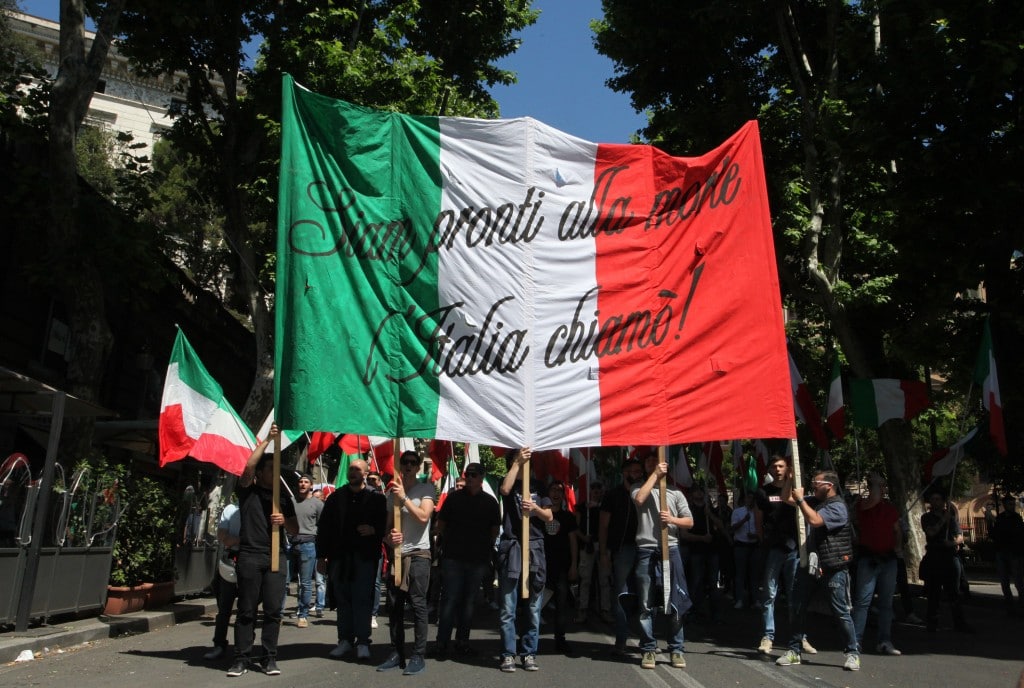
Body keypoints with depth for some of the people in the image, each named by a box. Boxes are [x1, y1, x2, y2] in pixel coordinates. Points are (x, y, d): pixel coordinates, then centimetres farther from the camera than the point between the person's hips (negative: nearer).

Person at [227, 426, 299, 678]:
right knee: (246, 610, 3)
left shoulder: (284, 496, 14)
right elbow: (248, 466, -16)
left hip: (276, 557, 3)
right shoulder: (248, 491, 4)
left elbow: (295, 530, 15)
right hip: (249, 556, -3)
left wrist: (284, 521, -8)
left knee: (273, 609, 2)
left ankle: (269, 657, 11)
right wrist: (267, 439, -17)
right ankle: (241, 658, 10)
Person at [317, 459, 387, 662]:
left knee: (362, 599, -2)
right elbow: (324, 527, 8)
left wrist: (374, 530, -18)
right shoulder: (336, 497, 9)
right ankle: (345, 639, 18)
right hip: (339, 555, 3)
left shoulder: (376, 498, 2)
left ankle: (362, 641, 5)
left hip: (365, 556, -3)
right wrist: (322, 555, 3)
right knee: (343, 599, 9)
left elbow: (385, 524, 2)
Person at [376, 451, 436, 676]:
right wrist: (389, 537, -7)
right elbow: (388, 524, 14)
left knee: (418, 605, -5)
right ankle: (396, 653, 16)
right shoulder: (392, 491, 12)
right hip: (397, 554, 5)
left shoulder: (426, 489, -1)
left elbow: (423, 516, -15)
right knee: (394, 605, 6)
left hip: (418, 554, -5)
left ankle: (418, 656, -1)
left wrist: (404, 497, -17)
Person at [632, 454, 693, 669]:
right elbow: (639, 498, -15)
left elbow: (689, 522, 10)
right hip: (646, 551, -1)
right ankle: (648, 649, 13)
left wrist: (672, 519, -9)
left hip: (670, 550, 1)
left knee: (675, 603, 2)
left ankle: (676, 650, 13)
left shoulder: (674, 492, 12)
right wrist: (654, 475, -9)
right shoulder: (639, 488, 10)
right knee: (646, 604, 3)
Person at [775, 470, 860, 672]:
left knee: (841, 610, 0)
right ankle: (794, 651, 17)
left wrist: (800, 499, -16)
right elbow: (787, 498, 18)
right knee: (797, 607, 8)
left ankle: (852, 653, 14)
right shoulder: (813, 502, 11)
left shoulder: (838, 507, -12)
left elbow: (815, 520, -24)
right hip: (810, 562, 7)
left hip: (833, 566, -7)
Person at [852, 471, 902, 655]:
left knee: (886, 602, 8)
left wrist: (899, 546, 3)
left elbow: (897, 530, 21)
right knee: (862, 601, -6)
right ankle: (856, 641, -2)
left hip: (888, 559, 5)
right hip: (868, 559, -5)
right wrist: (874, 481, -10)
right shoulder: (863, 504, -4)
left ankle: (885, 642, 14)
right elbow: (874, 499, -25)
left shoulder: (890, 508, 13)